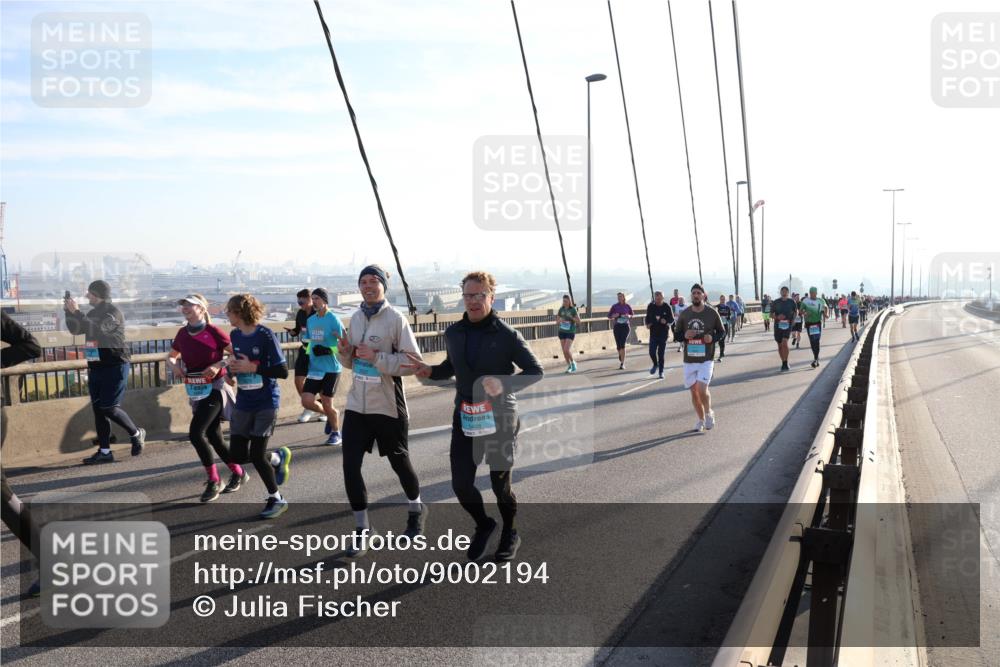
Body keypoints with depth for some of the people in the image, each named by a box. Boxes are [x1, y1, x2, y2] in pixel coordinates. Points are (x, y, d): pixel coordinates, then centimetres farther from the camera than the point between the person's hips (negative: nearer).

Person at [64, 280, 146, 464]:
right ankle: (104, 451, 10)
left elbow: (97, 330, -24)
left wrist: (76, 312, -20)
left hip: (114, 366, -9)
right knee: (98, 409, 6)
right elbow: (75, 329, 19)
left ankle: (136, 434, 11)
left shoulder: (113, 312, -11)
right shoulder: (93, 313, 16)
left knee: (109, 408, -11)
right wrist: (68, 312, 5)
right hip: (96, 367, 9)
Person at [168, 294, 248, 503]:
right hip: (196, 390, 7)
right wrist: (175, 365, 0)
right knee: (213, 437, 11)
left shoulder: (214, 332, -14)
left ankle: (213, 481, -1)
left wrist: (220, 364, -22)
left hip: (214, 388, -7)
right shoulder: (182, 334, 4)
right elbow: (171, 356, 21)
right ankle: (239, 473, 29)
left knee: (196, 433, -16)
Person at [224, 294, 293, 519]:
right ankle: (278, 457, 31)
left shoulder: (265, 335, -15)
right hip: (243, 402, 6)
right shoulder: (235, 335, 4)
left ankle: (276, 499, 16)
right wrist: (232, 365, -3)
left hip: (266, 402, -6)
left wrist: (253, 367, -21)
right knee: (238, 455, 4)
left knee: (256, 455, -5)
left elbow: (283, 371, -16)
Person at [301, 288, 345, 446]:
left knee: (327, 405, 0)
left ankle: (336, 432, 26)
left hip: (331, 369, -6)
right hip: (314, 368, 6)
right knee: (307, 401, -3)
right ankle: (330, 414, 26)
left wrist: (329, 350, -24)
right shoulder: (310, 320, 8)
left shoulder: (333, 320, -12)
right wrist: (308, 351, 4)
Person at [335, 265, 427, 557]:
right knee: (350, 466, -2)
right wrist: (344, 351, -7)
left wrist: (376, 357, -23)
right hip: (357, 404, 5)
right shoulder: (356, 317, 6)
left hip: (388, 406, -4)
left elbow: (413, 362, -16)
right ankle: (362, 527, 15)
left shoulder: (395, 319, -11)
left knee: (399, 462, 14)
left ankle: (416, 509, 41)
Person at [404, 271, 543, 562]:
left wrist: (504, 385, -24)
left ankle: (510, 533, 36)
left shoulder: (507, 335, -12)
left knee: (500, 483, 7)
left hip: (499, 417, -4)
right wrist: (431, 371, -1)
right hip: (465, 417, 4)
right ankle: (483, 524, 32)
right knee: (461, 483, 2)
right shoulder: (453, 333, 3)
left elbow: (535, 371, -9)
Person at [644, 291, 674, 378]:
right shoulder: (651, 306, 1)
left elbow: (672, 320, 0)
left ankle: (661, 371, 15)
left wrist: (666, 321, -21)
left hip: (663, 333, -2)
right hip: (653, 332, 2)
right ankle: (655, 364, 23)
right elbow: (647, 317, 13)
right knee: (652, 352, -7)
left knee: (661, 353, 2)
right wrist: (647, 324, -6)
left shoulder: (667, 307, -4)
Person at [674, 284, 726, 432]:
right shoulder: (684, 314, 3)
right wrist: (685, 335, -11)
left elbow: (722, 331, 7)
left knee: (702, 389, -15)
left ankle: (709, 413, 14)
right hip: (689, 359, 3)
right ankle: (701, 420, 26)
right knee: (694, 391, 7)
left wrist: (713, 338, -14)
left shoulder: (712, 313, -3)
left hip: (706, 359, -3)